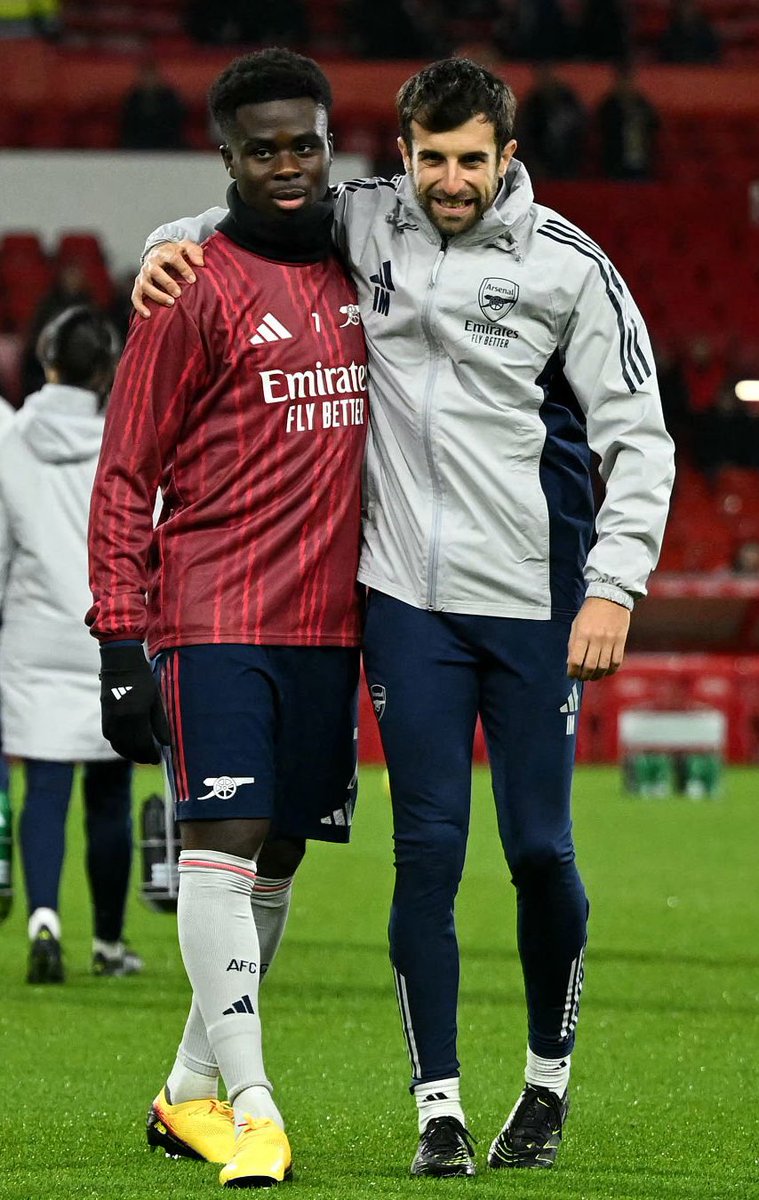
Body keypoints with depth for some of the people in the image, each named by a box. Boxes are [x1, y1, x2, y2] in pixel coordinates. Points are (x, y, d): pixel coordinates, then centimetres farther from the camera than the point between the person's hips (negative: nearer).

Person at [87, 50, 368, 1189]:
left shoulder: (357, 277, 14)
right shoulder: (197, 291, -5)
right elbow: (125, 475, -5)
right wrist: (119, 640, -12)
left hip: (327, 620, 6)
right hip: (214, 614, -6)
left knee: (278, 856, 8)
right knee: (223, 840, -14)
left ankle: (188, 1093, 19)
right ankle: (251, 1105, -17)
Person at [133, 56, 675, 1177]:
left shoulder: (567, 266, -5)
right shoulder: (365, 221, 3)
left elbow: (638, 439, -4)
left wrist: (614, 586, -13)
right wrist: (172, 245, -1)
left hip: (534, 603, -2)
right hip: (409, 597, 2)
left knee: (540, 851, 2)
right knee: (428, 851, -2)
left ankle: (547, 1084, 22)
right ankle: (439, 1109, 3)